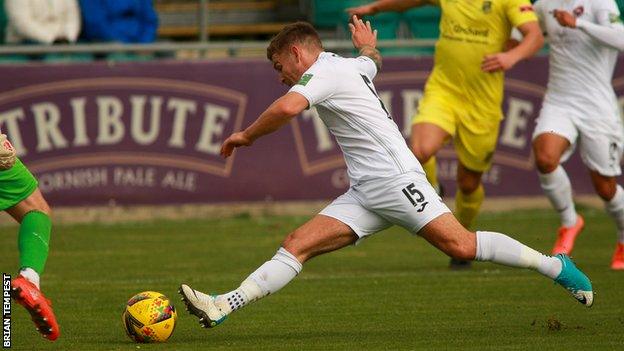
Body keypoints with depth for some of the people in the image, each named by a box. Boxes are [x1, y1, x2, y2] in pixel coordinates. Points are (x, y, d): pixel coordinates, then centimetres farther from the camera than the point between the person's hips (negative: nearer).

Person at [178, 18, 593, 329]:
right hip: (365, 194, 10)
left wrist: (246, 136, -10)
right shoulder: (350, 66, 23)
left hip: (394, 176, -10)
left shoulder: (322, 71, -6)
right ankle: (222, 306, -15)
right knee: (297, 245, -4)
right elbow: (372, 60, 48)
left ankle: (555, 265, -3)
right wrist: (367, 45, 72)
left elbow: (288, 107, -26)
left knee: (461, 245, -16)